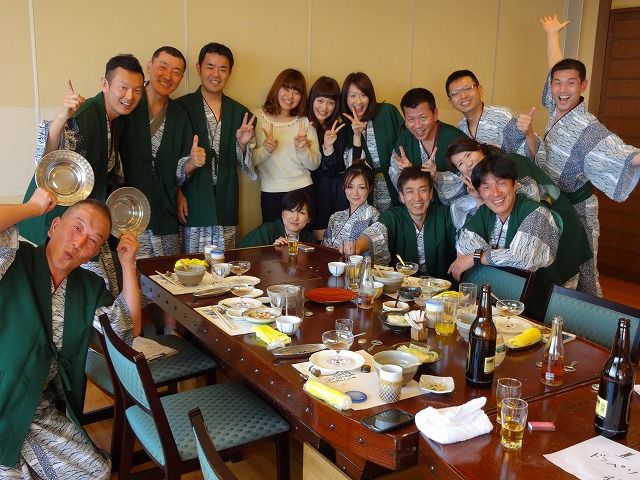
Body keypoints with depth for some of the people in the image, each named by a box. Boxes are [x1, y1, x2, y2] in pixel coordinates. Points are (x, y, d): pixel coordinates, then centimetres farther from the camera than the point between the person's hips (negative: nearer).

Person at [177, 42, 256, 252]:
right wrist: (190, 163, -18)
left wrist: (243, 144, -6)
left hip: (226, 209, 3)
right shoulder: (181, 107, 0)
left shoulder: (239, 112, 10)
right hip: (193, 207, -3)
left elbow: (244, 165, 13)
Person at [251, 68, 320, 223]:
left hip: (303, 191, 2)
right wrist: (265, 150, -22)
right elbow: (249, 160, -5)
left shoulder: (305, 123, 7)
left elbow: (314, 164, 2)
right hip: (271, 194, -2)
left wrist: (302, 149, -14)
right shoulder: (257, 117, -1)